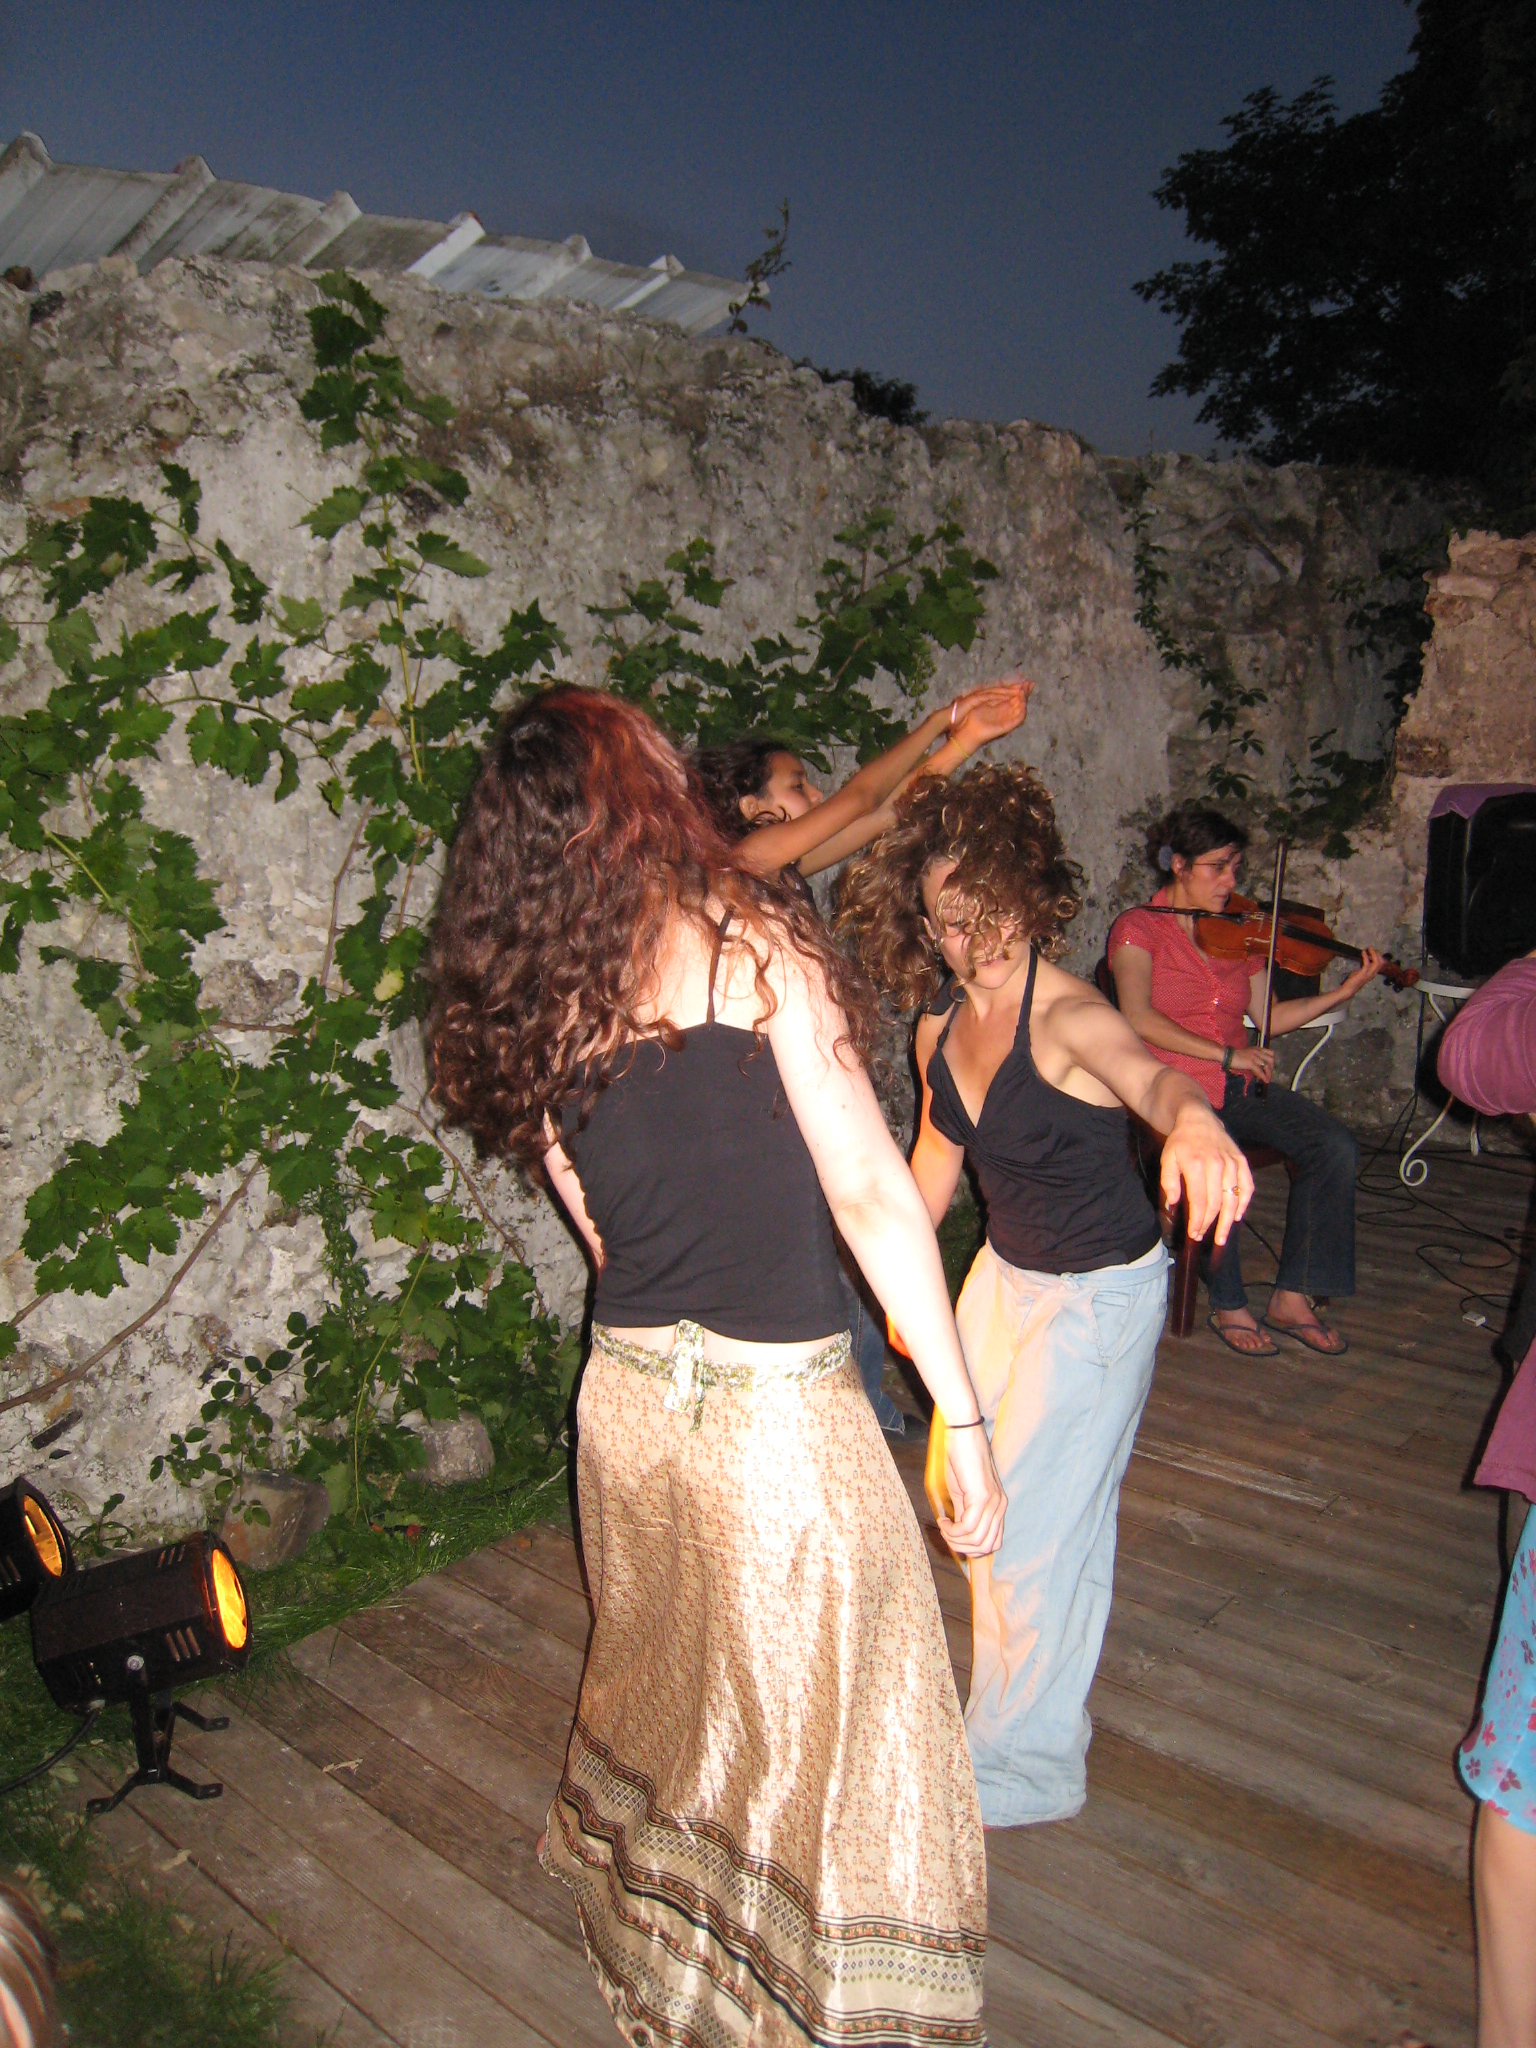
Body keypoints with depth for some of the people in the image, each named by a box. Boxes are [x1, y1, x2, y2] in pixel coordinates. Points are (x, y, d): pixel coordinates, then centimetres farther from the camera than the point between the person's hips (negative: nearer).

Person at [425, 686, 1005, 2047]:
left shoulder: (522, 992, 3)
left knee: (665, 1689, 28)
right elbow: (869, 1194, -15)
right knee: (839, 1751, 12)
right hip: (775, 1411, -7)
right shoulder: (750, 942, -13)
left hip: (626, 1396, 7)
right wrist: (965, 1421, -9)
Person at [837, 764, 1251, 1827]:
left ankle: (1027, 1763, 26)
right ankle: (1025, 1703, 46)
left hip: (1103, 1292, -8)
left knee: (1032, 1525, 2)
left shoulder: (1067, 1014, -28)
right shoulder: (940, 1024, -5)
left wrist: (1194, 1117, -75)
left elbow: (1145, 1068, -52)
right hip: (1006, 1273, 8)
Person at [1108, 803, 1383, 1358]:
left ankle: (1293, 1297, -6)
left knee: (1336, 1148, -16)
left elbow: (1268, 1018, 13)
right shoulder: (1138, 928, -3)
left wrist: (1345, 991, 3)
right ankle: (1229, 1306, -8)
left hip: (1238, 1086, 6)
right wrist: (1226, 1054, -22)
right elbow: (1137, 1018, -18)